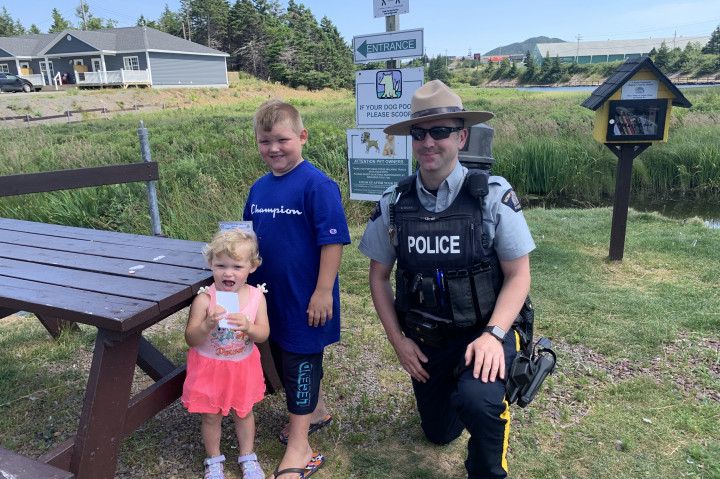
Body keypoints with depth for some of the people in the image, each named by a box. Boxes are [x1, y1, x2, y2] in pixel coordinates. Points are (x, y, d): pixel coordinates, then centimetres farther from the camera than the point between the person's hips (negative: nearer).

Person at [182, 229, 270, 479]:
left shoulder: (256, 296, -13)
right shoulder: (204, 299, -22)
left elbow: (263, 334, -13)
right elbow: (190, 339, -20)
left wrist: (248, 327, -34)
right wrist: (207, 325, -39)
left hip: (243, 366, 2)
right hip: (209, 367, -2)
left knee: (244, 411, 20)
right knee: (211, 416, 14)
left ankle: (247, 457, 41)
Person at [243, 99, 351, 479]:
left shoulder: (317, 184, -18)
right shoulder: (259, 188, 5)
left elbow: (333, 240, -19)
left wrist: (323, 292, -20)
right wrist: (248, 284, 11)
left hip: (305, 300, -8)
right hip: (272, 298, 8)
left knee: (301, 364, 4)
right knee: (284, 358, 21)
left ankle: (298, 447, 19)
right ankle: (316, 411, 45)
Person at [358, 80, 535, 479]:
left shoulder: (494, 196, -15)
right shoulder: (393, 204, -7)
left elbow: (518, 275, -10)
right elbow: (379, 276, 3)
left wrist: (493, 336, -22)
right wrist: (398, 340, -1)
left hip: (483, 333, -3)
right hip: (424, 341, 4)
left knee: (476, 401, -33)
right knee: (440, 433, 18)